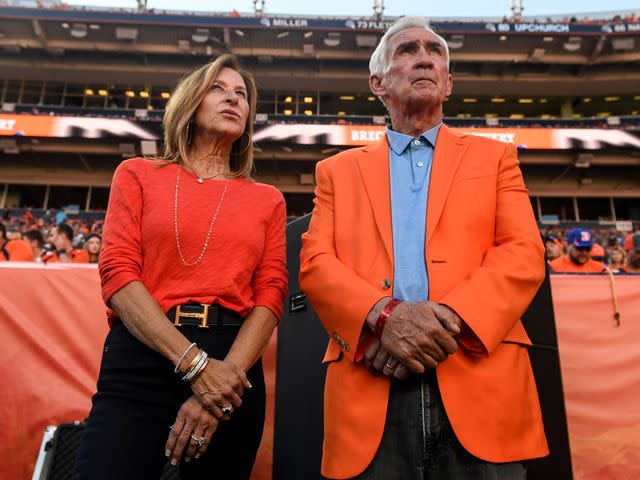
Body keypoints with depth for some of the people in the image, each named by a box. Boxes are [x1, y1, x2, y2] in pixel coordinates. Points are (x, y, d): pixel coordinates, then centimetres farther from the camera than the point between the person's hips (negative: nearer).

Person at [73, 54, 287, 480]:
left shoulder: (267, 199, 12)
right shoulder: (138, 174, 9)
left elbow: (270, 295, 3)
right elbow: (118, 272, -3)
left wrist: (226, 372, -14)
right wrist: (195, 364, -14)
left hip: (232, 368, 2)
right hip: (140, 361, -1)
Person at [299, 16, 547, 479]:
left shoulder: (493, 156, 16)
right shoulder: (339, 169, 16)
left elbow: (524, 254, 3)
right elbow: (315, 263, 4)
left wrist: (447, 318, -14)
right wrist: (385, 314, -15)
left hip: (479, 379, 1)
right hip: (372, 391, 0)